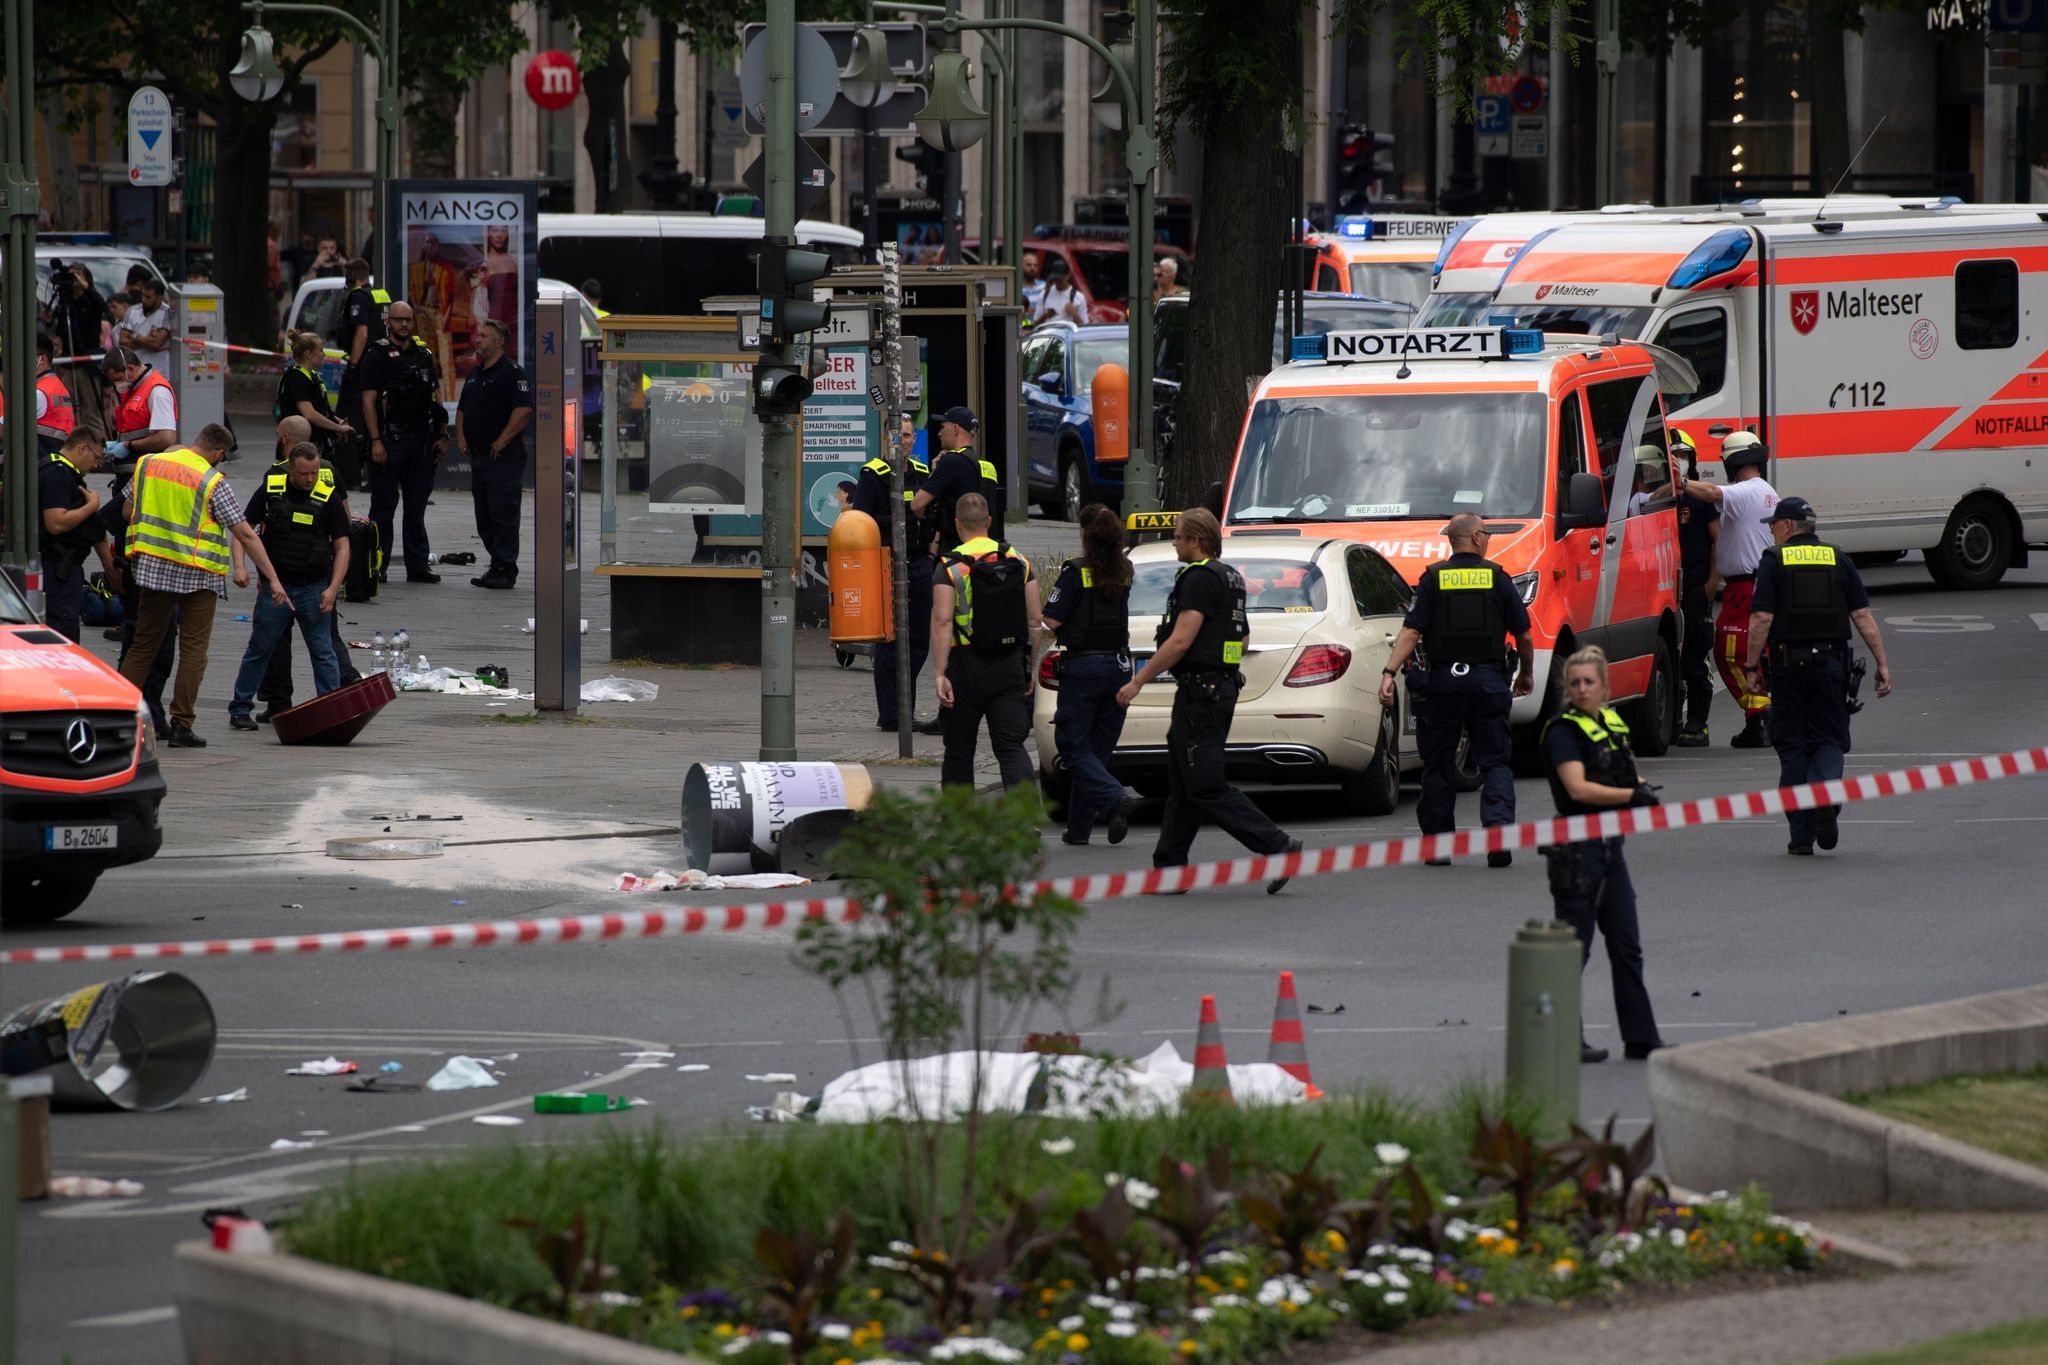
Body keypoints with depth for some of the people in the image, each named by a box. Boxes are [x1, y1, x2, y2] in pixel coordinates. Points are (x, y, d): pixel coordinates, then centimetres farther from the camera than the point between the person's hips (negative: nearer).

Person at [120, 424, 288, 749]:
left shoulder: (148, 465, 3)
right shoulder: (213, 483, -11)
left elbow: (129, 512, 15)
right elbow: (245, 534, -11)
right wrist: (273, 579, -8)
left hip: (152, 566, 4)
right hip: (198, 575, -4)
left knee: (144, 645, 14)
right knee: (193, 649, 2)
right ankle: (181, 725, -1)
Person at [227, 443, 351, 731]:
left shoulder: (329, 498, -3)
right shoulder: (270, 491, -1)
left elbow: (342, 547, -2)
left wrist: (333, 588, -11)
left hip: (313, 588, -1)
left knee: (323, 652, 1)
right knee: (259, 650, 8)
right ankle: (240, 710, 16)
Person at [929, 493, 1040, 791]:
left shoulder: (951, 566, -7)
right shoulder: (1019, 562, 6)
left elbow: (942, 623, -16)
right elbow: (1034, 621, 7)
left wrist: (939, 674, -17)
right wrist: (1028, 669, 16)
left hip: (967, 666, -3)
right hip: (1010, 666, 3)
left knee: (959, 749, 11)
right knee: (1011, 746, -1)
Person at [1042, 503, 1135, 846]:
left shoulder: (1076, 573, -13)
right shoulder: (1124, 572, 4)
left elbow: (1052, 620, -14)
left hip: (1083, 666, -6)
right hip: (1119, 664, 6)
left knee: (1074, 746, 2)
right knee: (1097, 746, 12)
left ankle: (1115, 798, -20)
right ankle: (1079, 827, 13)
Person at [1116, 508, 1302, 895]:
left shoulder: (1200, 578, -15)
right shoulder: (1229, 577, 16)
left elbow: (1180, 641, -21)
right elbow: (1243, 637, 24)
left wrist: (1138, 682, -16)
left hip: (1200, 689, -11)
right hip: (1223, 686, 11)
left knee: (1205, 787, -11)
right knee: (1183, 786, 12)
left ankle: (1279, 847, -16)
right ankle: (1169, 869, 14)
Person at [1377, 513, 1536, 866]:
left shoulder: (1433, 579, 1)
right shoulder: (1498, 578, 2)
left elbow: (1411, 631, -9)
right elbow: (1523, 635, 5)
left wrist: (1389, 672, -12)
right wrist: (1527, 674, 21)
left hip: (1442, 681, 0)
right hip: (1488, 679, 0)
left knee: (1438, 765, 8)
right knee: (1494, 762, 5)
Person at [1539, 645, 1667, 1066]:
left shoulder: (1612, 723, 12)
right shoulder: (1563, 731, -11)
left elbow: (1626, 778, 24)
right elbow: (1578, 788, -22)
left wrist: (1642, 791, 1)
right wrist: (1632, 795, -26)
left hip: (1610, 845, 8)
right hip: (1577, 850, -8)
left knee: (1627, 947, 11)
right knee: (1573, 949, -2)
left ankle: (1641, 1038, 16)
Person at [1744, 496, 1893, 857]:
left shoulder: (1774, 561, 0)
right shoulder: (1839, 559, 8)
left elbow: (1762, 618, -9)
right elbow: (1862, 616, 3)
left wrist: (1752, 666, -3)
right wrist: (1882, 664, 5)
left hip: (1788, 661, -2)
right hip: (1831, 660, 2)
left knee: (1792, 745, 5)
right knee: (1830, 737, 10)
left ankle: (1802, 836, 5)